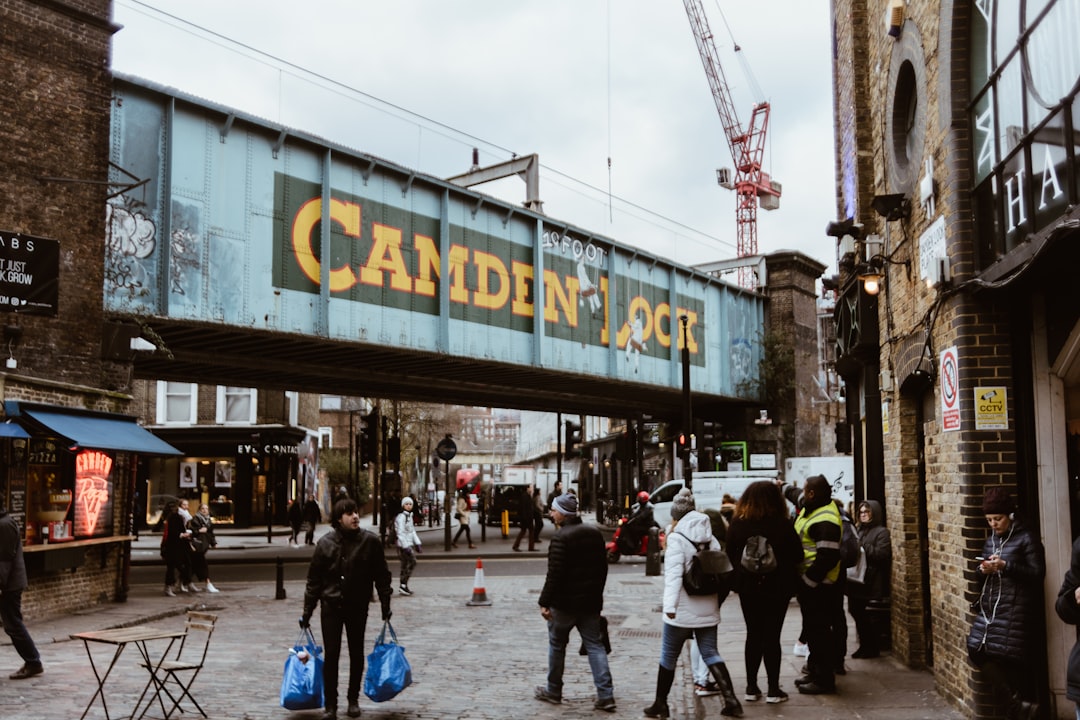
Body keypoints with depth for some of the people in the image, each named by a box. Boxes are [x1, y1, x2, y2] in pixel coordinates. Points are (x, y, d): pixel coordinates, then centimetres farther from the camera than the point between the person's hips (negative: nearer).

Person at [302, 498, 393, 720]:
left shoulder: (371, 541, -8)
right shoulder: (325, 543, -7)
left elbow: (382, 575, -1)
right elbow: (313, 580, -1)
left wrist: (385, 605, -2)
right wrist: (307, 612, -1)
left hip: (358, 607, 1)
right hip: (331, 606, 0)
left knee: (356, 654, 12)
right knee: (331, 656, 1)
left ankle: (353, 700, 28)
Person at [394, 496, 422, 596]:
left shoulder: (409, 516, 16)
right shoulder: (401, 517, -13)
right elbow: (400, 533, -19)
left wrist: (417, 543, 18)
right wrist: (406, 546, -23)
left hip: (409, 544, 9)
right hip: (404, 544, -9)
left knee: (405, 564, 10)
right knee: (412, 561, -15)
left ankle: (403, 586, 15)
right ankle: (403, 584, -12)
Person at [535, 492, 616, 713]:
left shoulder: (560, 538, -17)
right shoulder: (594, 533, 7)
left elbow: (554, 574, -21)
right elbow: (602, 568, 14)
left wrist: (544, 602, -15)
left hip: (564, 602, -6)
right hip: (591, 602, 6)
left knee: (557, 645, 12)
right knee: (595, 646, 7)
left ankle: (553, 691, 23)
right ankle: (606, 695, 0)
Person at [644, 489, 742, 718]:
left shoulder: (677, 538, -10)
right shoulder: (710, 538, 9)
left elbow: (674, 574, -18)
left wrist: (670, 605, -20)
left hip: (683, 610, -6)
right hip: (708, 608, 6)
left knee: (668, 656, 7)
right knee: (710, 653, 11)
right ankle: (731, 699, -1)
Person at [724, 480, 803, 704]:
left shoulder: (737, 524, -7)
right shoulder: (782, 525, -15)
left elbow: (730, 554, -1)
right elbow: (798, 556, -7)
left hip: (748, 587, 3)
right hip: (778, 587, -2)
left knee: (753, 635, 13)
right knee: (772, 636, 5)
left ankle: (751, 687, 16)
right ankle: (773, 689, 9)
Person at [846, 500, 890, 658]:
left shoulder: (881, 532, -4)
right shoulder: (859, 530, 17)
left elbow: (881, 554, -17)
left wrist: (862, 546, -17)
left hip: (872, 583, -7)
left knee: (871, 617, -1)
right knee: (857, 614, 10)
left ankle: (873, 648, 10)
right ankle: (864, 646, 22)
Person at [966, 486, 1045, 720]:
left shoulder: (1027, 539, -6)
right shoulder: (991, 540, 14)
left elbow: (1038, 573, -11)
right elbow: (980, 569, 20)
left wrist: (1005, 565, -20)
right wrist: (983, 569, -4)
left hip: (1016, 608, -7)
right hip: (990, 606, 7)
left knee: (1012, 660, -7)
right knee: (977, 650, -3)